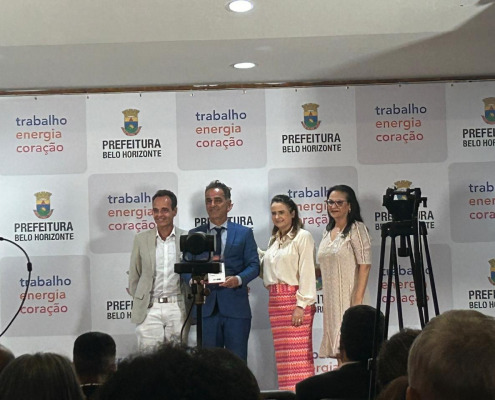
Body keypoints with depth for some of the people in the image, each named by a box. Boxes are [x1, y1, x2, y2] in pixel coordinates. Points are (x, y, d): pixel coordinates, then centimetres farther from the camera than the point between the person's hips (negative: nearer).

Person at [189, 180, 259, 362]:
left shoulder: (244, 233, 9)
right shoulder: (195, 235, 13)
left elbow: (254, 265, 3)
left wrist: (238, 279, -16)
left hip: (235, 307, -1)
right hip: (206, 307, 1)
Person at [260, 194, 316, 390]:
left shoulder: (302, 237, -4)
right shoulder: (274, 240, 19)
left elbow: (307, 272, -11)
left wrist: (301, 305, -16)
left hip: (295, 299, -7)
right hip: (275, 300, 7)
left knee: (299, 355, -9)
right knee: (282, 354, 7)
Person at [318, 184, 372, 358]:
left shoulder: (356, 229, -6)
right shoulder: (328, 231, 16)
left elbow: (365, 266, -13)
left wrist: (358, 300, -20)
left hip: (348, 297, -7)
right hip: (330, 298, 7)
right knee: (337, 349, 6)